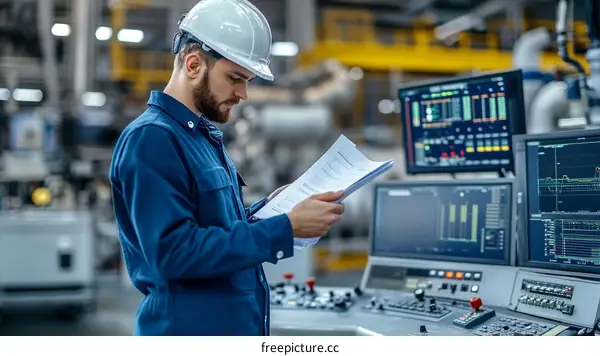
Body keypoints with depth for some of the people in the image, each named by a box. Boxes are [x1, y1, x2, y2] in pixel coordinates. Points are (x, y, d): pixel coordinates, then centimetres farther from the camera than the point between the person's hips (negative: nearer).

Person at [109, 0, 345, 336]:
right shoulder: (151, 139, -18)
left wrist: (268, 208, 1)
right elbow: (174, 252, -26)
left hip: (236, 326, 9)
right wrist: (286, 228, -25)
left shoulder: (204, 135, 11)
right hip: (189, 327, -9)